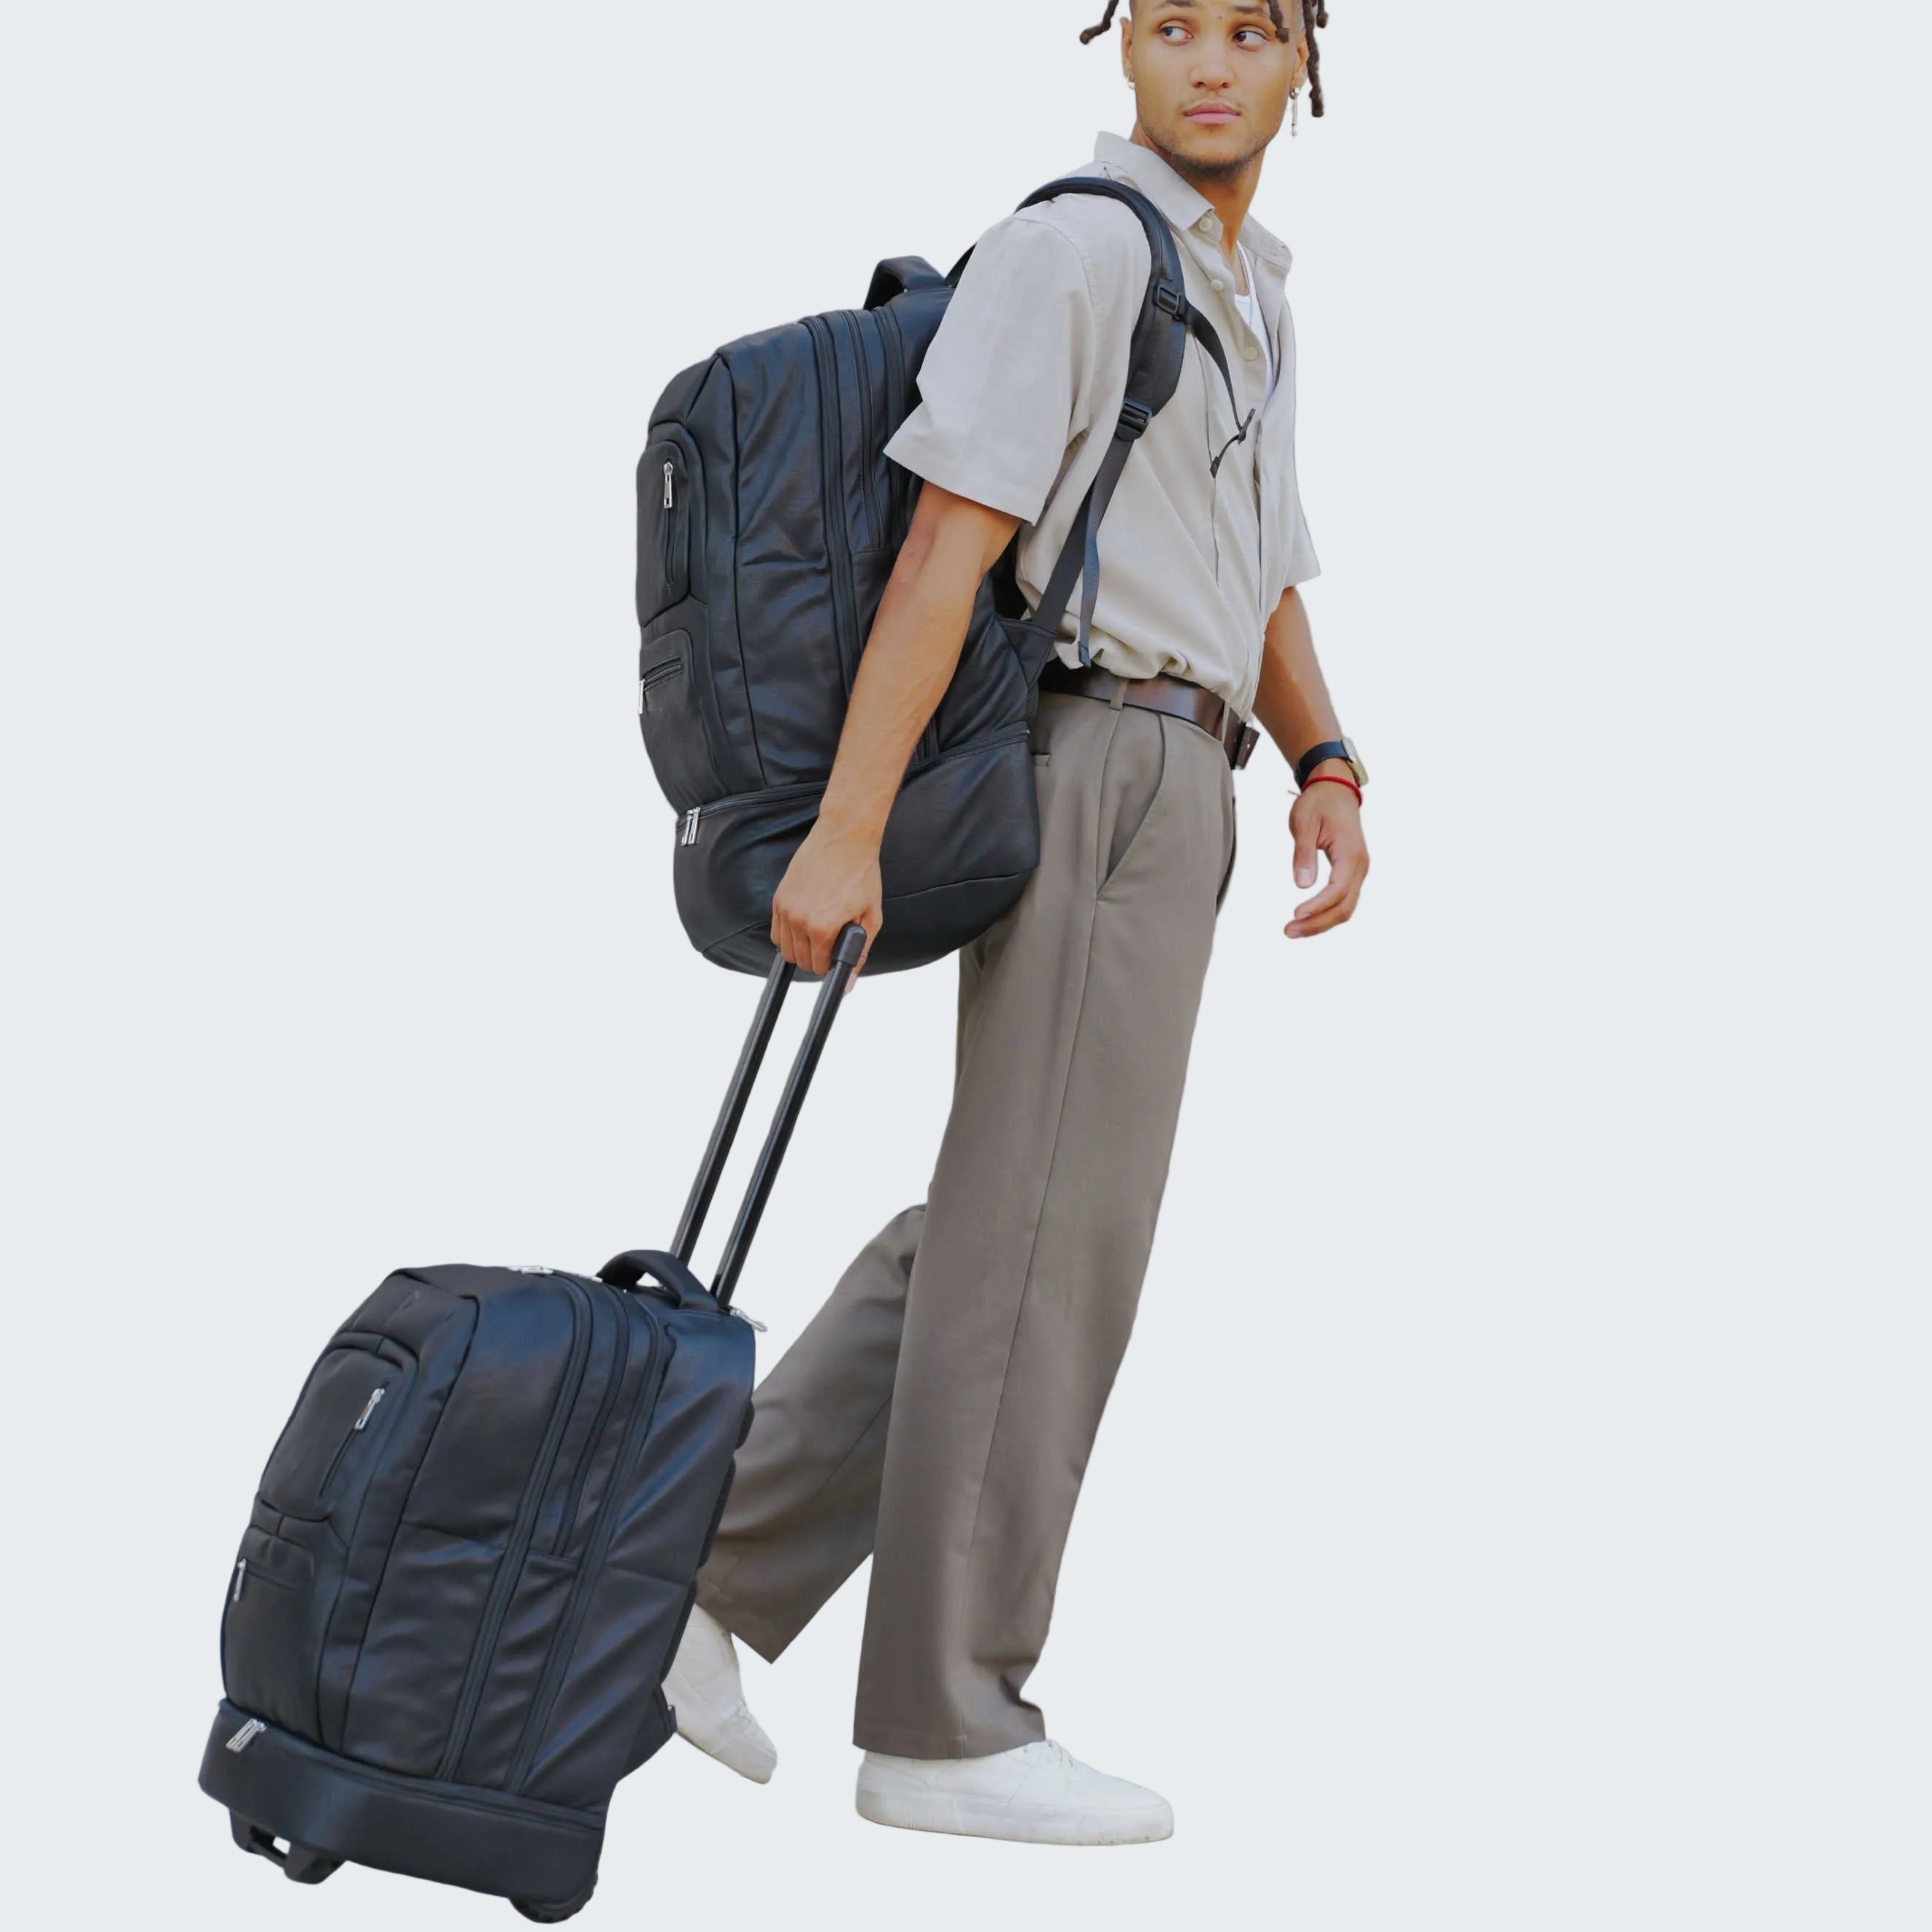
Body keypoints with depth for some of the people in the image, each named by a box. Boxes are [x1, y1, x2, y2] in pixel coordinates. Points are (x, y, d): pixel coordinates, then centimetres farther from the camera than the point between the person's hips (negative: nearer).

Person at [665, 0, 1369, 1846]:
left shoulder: (1248, 298, 22)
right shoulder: (1076, 245, -8)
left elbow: (1263, 579, 25)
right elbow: (949, 539, -16)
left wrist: (1327, 771, 8)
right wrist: (846, 830, -22)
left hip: (1172, 790, 9)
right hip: (1105, 769, -9)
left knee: (999, 1233, 9)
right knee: (1048, 1243, -6)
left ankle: (709, 1572, 11)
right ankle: (947, 1725, 2)